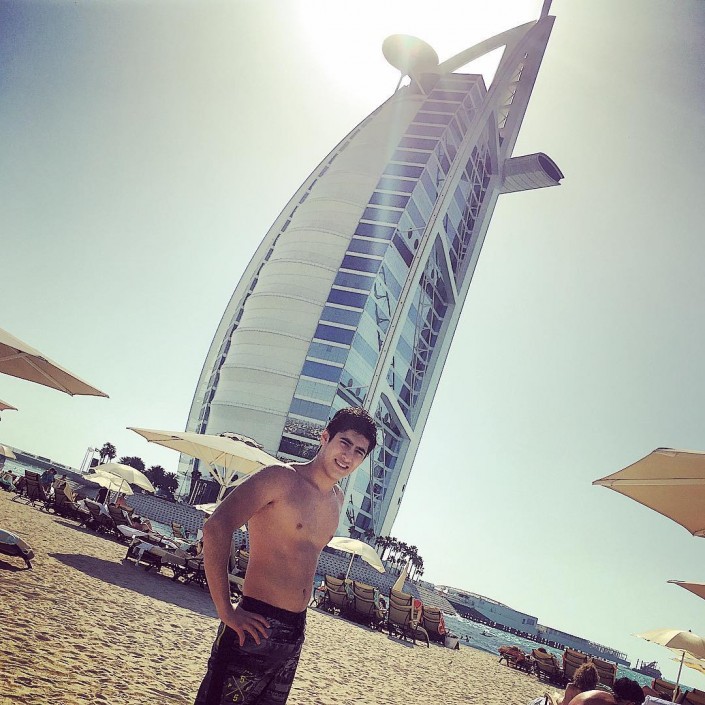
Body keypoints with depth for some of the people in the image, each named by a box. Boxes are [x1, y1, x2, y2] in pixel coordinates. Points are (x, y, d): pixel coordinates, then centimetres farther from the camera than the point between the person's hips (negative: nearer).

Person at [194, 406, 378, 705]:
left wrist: (296, 621, 17)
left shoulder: (337, 499, 12)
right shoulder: (282, 478, -12)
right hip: (257, 627, -8)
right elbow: (216, 527, -21)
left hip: (295, 632, 8)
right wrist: (226, 612, -22)